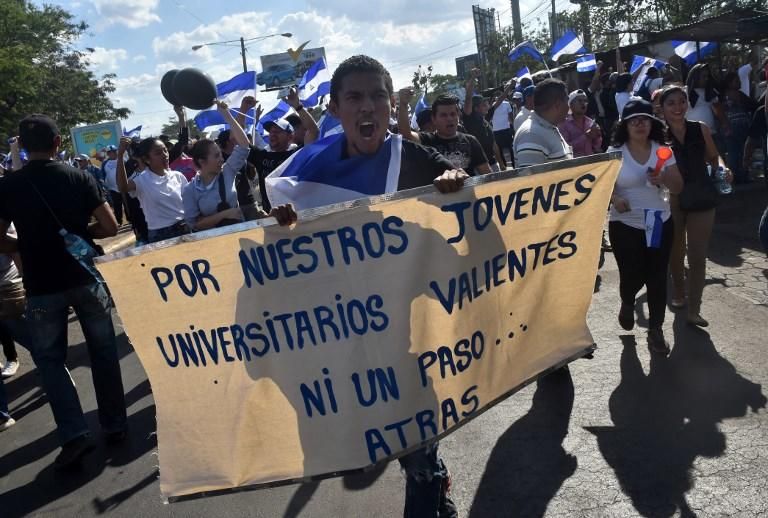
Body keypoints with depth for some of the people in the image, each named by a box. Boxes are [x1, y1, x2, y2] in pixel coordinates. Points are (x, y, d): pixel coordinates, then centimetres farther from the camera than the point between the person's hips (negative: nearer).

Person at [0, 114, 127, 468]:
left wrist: (29, 247, 15)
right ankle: (114, 425, 21)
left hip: (41, 287, 0)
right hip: (86, 278, 1)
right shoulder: (80, 177, -4)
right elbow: (110, 228, -5)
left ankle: (73, 434, 1)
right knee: (103, 352, 13)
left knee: (50, 359, 12)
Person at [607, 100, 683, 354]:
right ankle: (627, 303, 36)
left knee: (657, 277, 4)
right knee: (632, 276, -1)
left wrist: (663, 179, -21)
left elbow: (678, 187, 0)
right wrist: (614, 198, -25)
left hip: (660, 223, 2)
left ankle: (655, 330, 18)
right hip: (625, 225, -2)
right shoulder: (614, 152, -6)